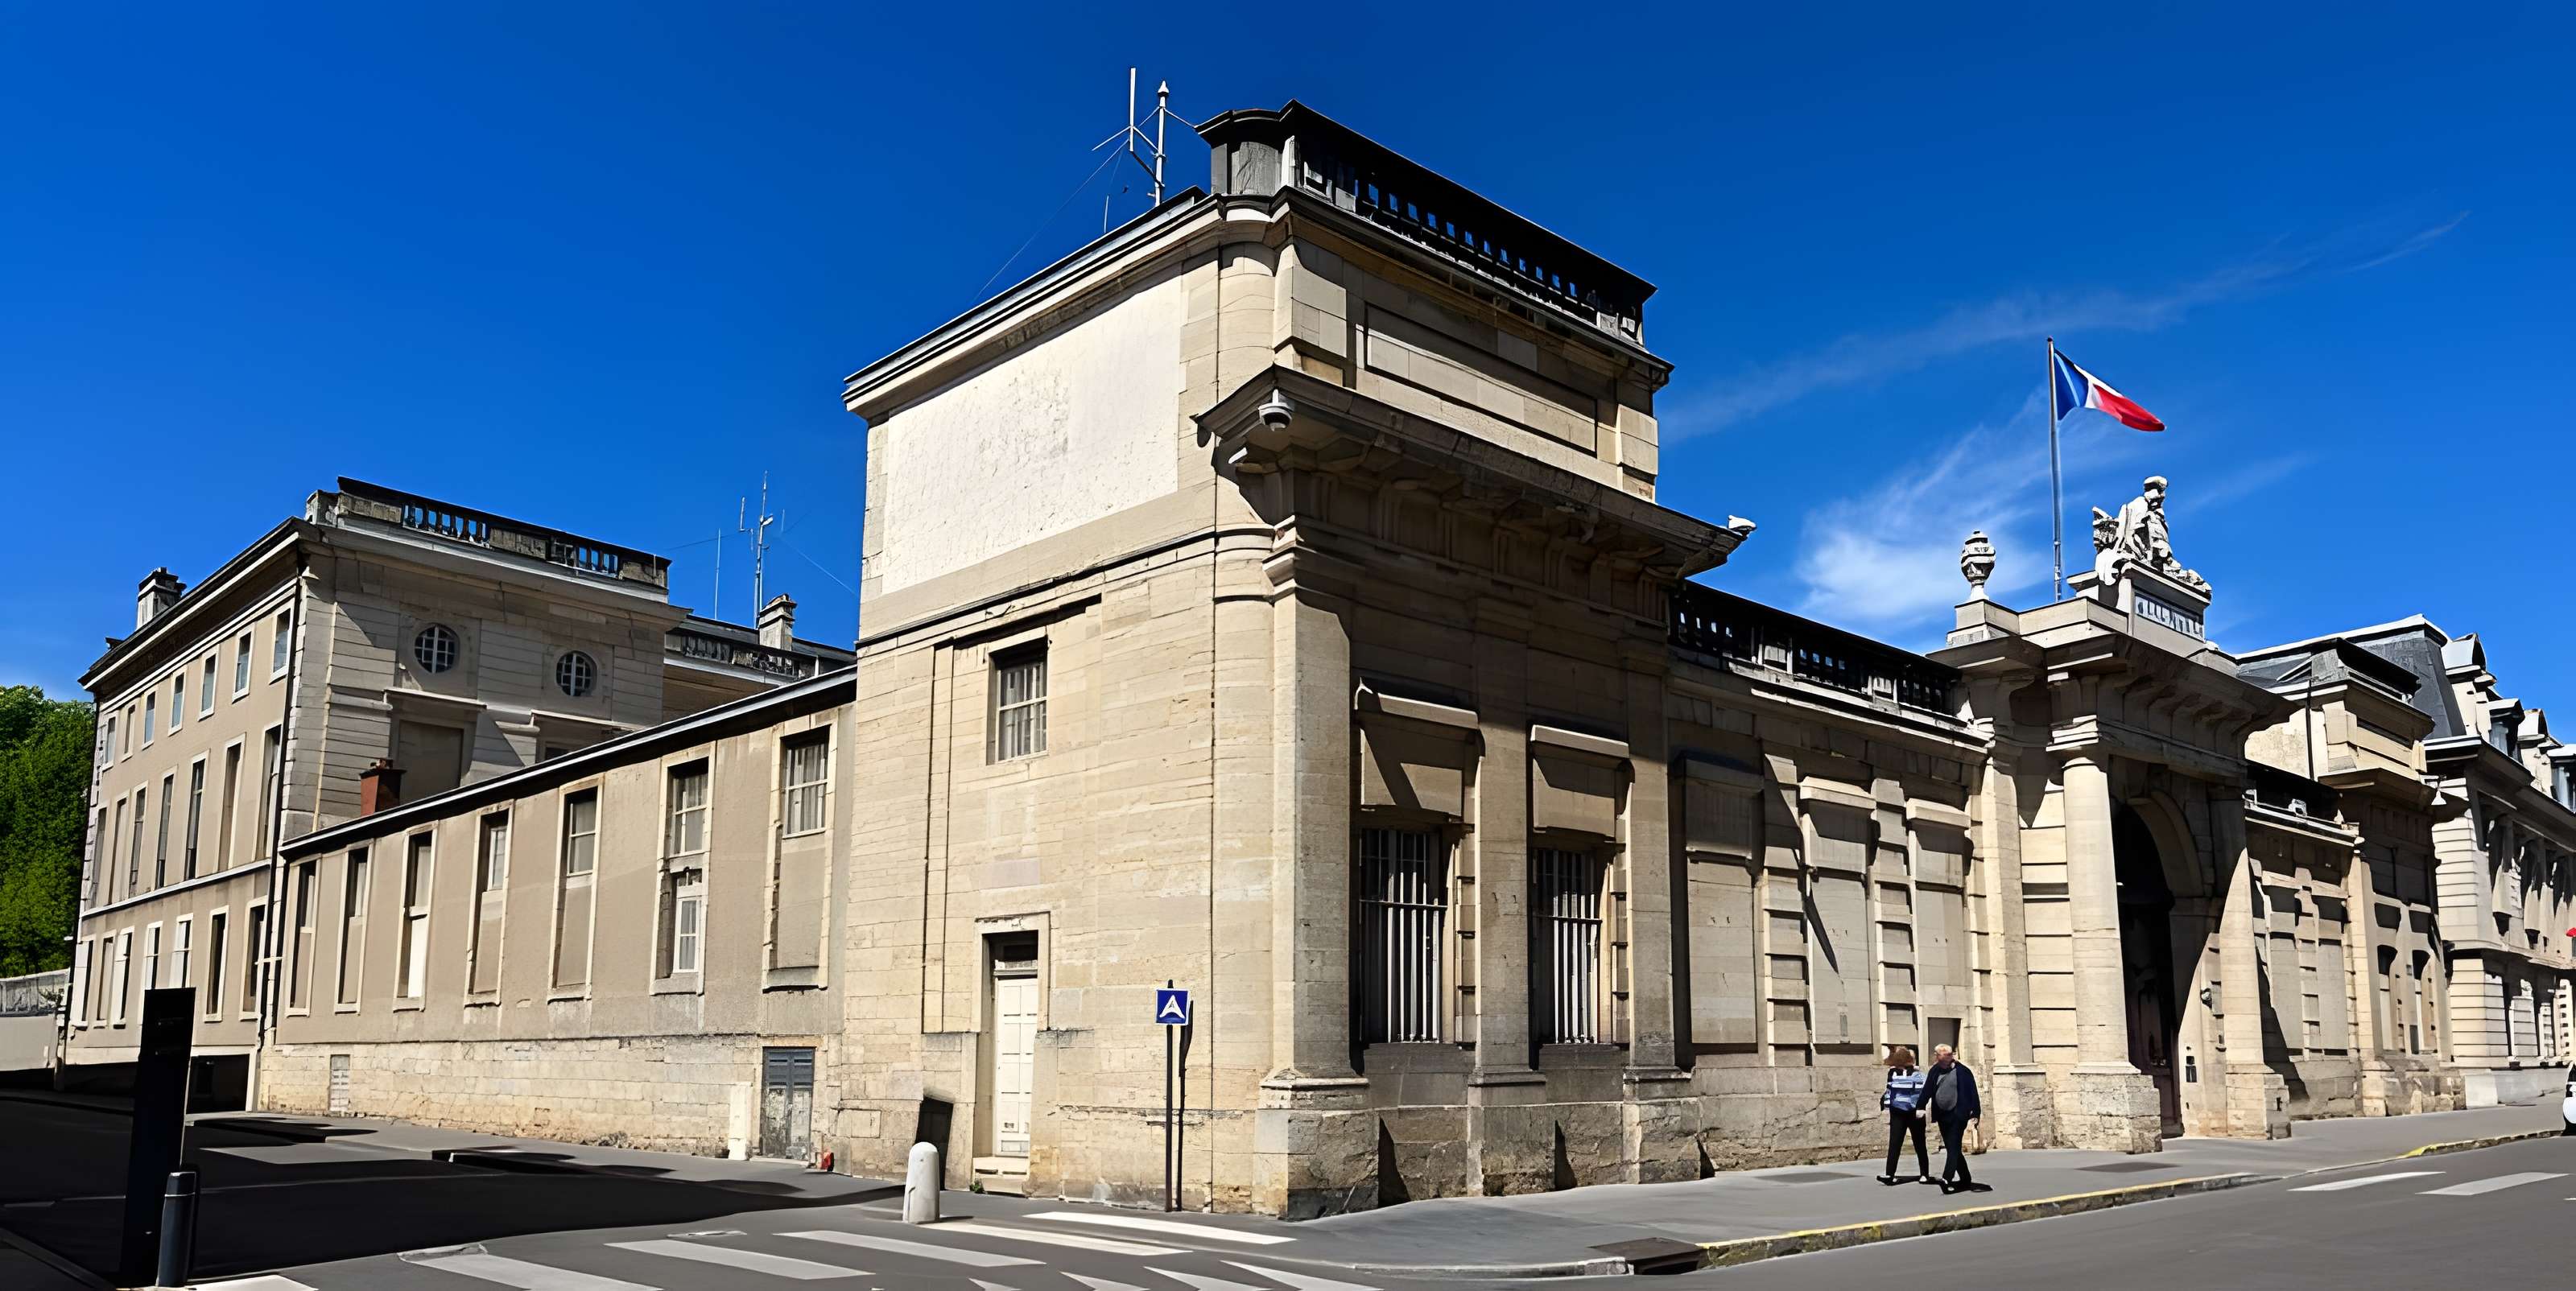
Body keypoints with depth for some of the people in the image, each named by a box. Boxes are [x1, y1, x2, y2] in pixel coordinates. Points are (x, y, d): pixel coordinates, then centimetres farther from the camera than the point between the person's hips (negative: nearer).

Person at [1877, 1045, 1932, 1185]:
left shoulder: (1916, 1073, -9)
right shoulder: (1893, 1072, 6)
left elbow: (1922, 1092, -12)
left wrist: (1920, 1109, -20)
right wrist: (1887, 1107, 14)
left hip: (1914, 1114, -4)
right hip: (1897, 1114, 4)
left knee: (1919, 1145, 7)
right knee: (1894, 1144, -2)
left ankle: (1925, 1174, 17)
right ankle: (1890, 1174, -5)